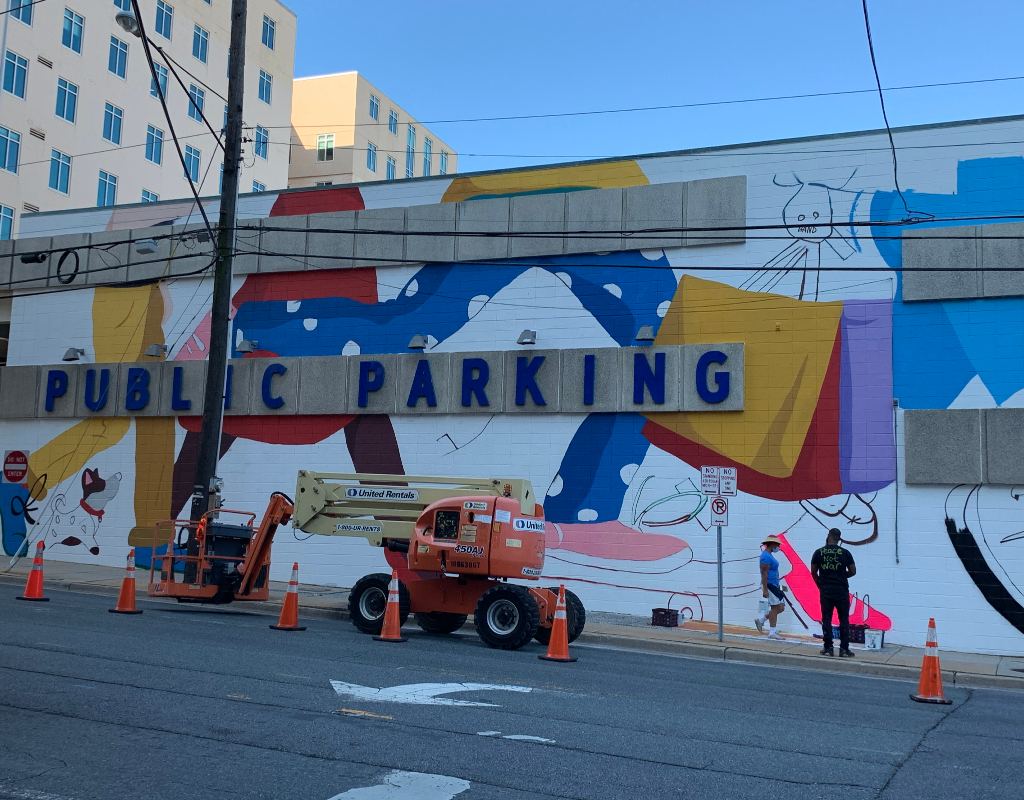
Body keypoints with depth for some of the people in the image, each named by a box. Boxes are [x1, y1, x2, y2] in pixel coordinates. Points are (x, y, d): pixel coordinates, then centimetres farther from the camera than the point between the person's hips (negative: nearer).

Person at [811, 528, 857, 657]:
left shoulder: (819, 552, 0)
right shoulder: (845, 553, -2)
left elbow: (813, 572, 5)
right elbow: (853, 571, 5)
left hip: (825, 590, 1)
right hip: (841, 590, -1)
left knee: (826, 619, 5)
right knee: (844, 620, 4)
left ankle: (828, 648, 4)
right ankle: (844, 649, 2)